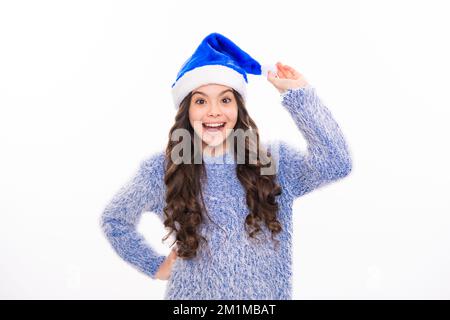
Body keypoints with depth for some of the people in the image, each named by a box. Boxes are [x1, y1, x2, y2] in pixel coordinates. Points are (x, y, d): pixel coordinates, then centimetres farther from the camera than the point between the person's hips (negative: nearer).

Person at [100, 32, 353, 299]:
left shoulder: (274, 161, -8)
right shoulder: (162, 169, -8)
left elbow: (336, 164, -24)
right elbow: (115, 220, 4)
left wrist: (299, 94, -23)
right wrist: (156, 265, 0)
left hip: (268, 295, 1)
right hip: (193, 293, 0)